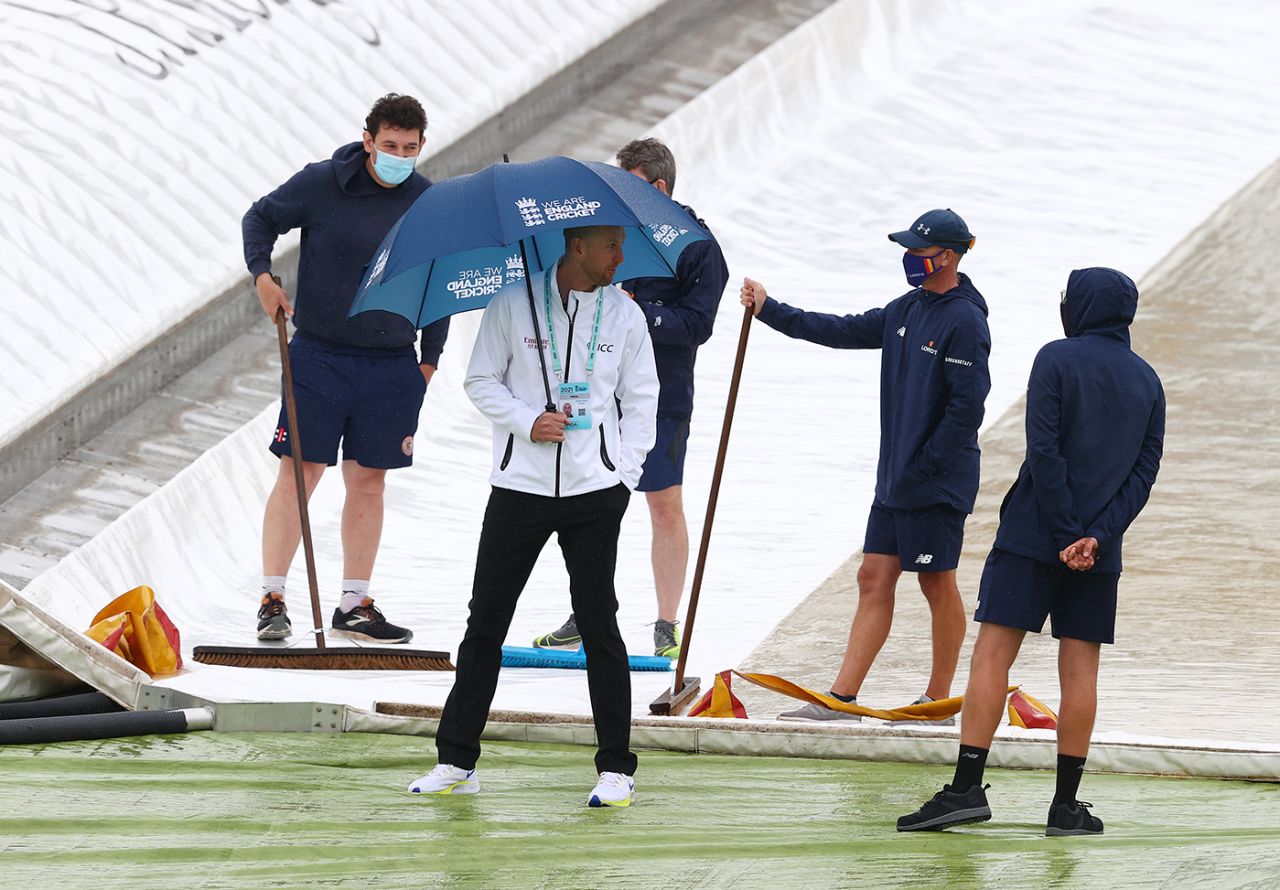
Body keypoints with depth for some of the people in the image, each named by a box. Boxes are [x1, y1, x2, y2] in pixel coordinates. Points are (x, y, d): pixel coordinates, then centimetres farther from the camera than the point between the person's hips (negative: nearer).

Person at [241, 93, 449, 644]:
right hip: (320, 356, -3)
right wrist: (262, 275, -9)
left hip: (391, 366, 3)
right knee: (299, 472, -5)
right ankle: (272, 599, 0)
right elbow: (261, 218, 7)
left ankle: (355, 605, 14)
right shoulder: (321, 184, -5)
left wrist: (429, 360, 9)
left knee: (368, 479, 7)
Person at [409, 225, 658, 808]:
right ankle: (456, 763, 10)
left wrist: (624, 475, -1)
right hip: (520, 485, 0)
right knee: (486, 619, 3)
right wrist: (528, 421, -11)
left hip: (595, 492, 0)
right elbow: (481, 381, 5)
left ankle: (616, 769, 7)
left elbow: (641, 400, 9)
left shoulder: (624, 315, 5)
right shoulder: (513, 305, 0)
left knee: (598, 623, 1)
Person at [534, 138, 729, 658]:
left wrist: (634, 312, -21)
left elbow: (696, 324, -13)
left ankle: (667, 626, 8)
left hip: (660, 397, -5)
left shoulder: (697, 246, -5)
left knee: (666, 507, 0)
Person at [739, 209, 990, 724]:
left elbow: (967, 408, -19)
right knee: (874, 578, 6)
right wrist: (770, 310, 13)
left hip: (938, 484, -9)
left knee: (938, 584, 2)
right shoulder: (907, 310, 12)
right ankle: (842, 697, 6)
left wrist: (923, 467, -17)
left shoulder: (964, 323, -15)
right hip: (894, 479, 9)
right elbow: (844, 332, 17)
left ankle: (939, 700, 13)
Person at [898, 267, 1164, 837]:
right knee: (1080, 667, 5)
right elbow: (1145, 470, 3)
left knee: (992, 654, -4)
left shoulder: (1057, 360, -4)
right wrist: (1096, 537, -7)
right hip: (1100, 552, 4)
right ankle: (1066, 804, 4)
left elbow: (1045, 452, -12)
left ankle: (967, 786, -12)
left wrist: (1066, 534, -11)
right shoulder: (1147, 382, 11)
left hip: (1033, 533, -4)